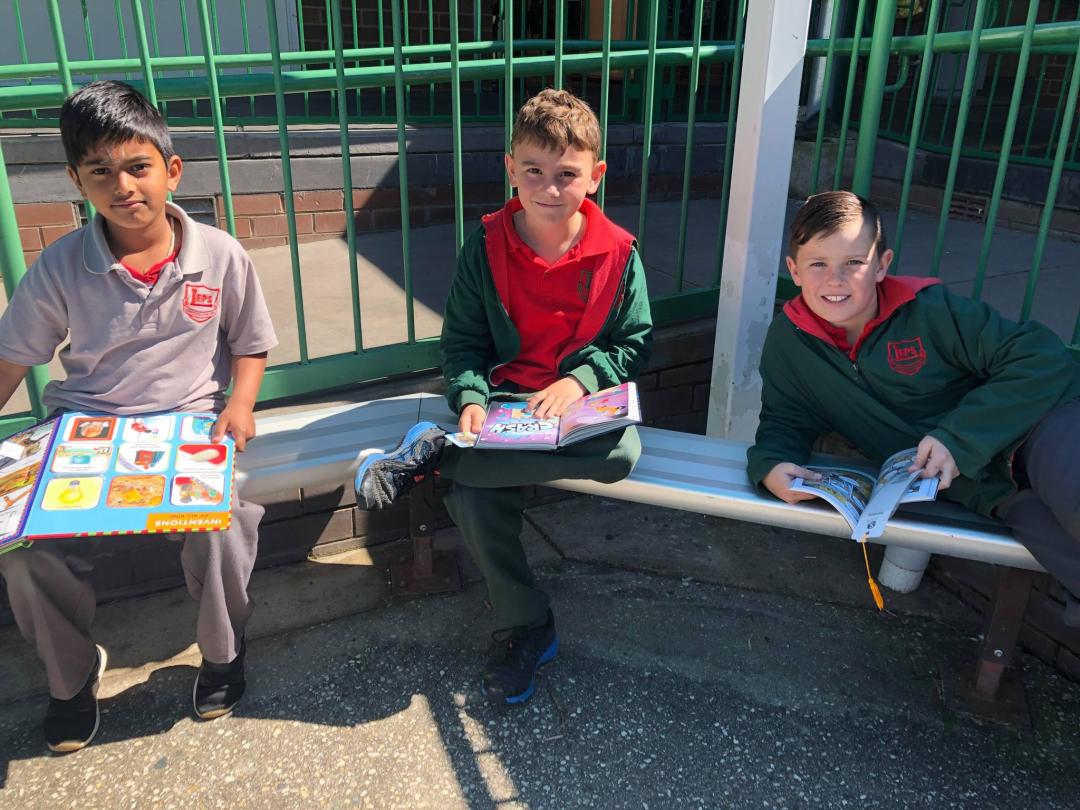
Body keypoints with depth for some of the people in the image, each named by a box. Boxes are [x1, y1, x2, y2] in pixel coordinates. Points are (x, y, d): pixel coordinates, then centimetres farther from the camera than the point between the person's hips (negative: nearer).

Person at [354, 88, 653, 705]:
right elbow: (463, 340, 3)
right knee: (473, 498, -28)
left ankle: (431, 453, -26)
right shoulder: (487, 245, -2)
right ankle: (527, 626, -1)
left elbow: (635, 341, 3)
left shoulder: (617, 251, -3)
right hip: (505, 397, 0)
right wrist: (470, 399, -16)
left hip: (588, 394, 0)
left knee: (620, 454, -35)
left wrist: (579, 379, -14)